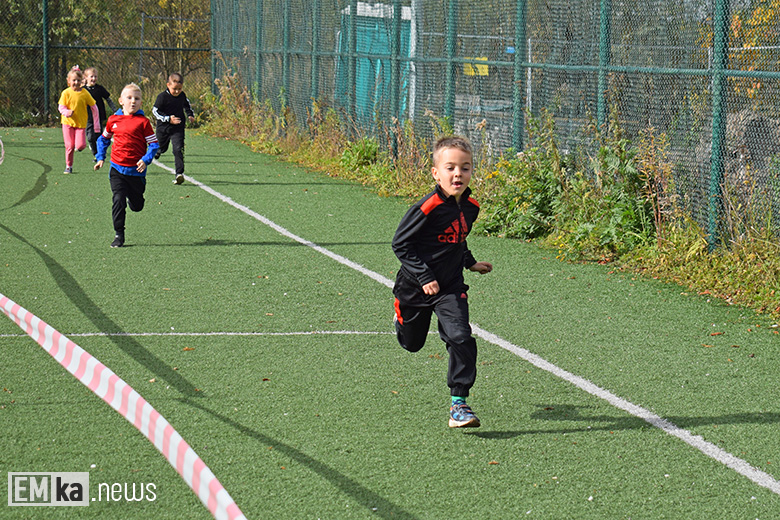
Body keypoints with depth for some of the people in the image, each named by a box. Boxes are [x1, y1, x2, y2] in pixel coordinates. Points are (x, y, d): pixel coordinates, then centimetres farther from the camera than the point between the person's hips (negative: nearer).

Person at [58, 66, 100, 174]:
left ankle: (79, 146, 23)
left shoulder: (85, 93, -5)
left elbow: (94, 108, 3)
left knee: (80, 146, -15)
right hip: (68, 122, 0)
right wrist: (67, 112, -27)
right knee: (69, 146, -1)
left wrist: (96, 124, 2)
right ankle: (68, 166, 16)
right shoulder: (66, 93, -4)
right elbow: (61, 107, -2)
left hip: (81, 123, 0)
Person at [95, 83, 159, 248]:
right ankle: (119, 234, -1)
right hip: (117, 169, 1)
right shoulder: (113, 120, 4)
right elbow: (103, 139, 20)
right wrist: (100, 158, 11)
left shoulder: (143, 122, -6)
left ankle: (132, 197, 47)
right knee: (118, 200, -10)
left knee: (137, 206, 10)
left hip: (136, 170, -1)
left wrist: (146, 160, -18)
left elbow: (154, 144, -3)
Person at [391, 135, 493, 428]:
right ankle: (401, 320, 56)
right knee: (412, 344, 18)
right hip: (416, 288, -3)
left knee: (461, 338, -17)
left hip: (451, 286, 3)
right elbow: (400, 243, -17)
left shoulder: (470, 207, -4)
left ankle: (459, 404, -11)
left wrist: (471, 263, 10)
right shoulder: (427, 208, -24)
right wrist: (424, 277, -21)